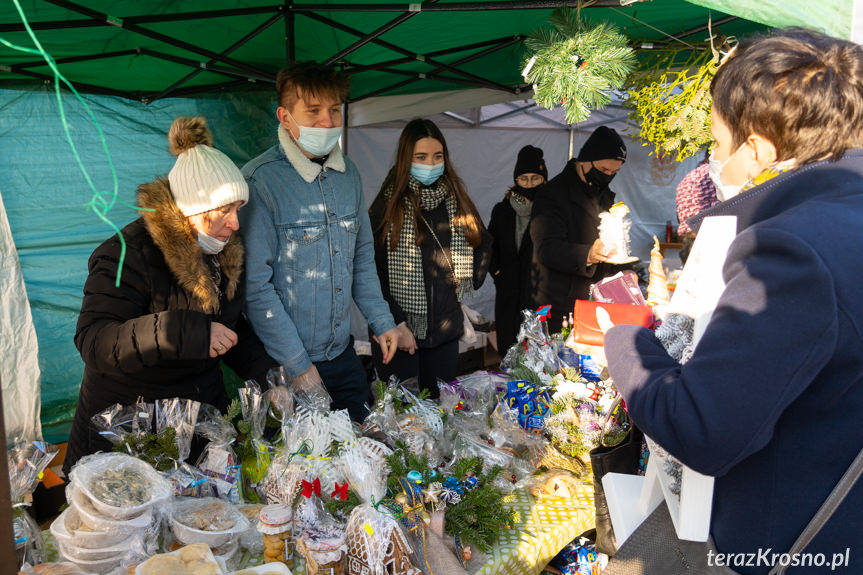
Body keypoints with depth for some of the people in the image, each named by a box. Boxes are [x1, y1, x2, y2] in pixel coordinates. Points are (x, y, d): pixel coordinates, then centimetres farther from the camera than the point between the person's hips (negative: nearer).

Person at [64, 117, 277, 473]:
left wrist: (267, 377, 0)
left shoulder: (225, 252, 3)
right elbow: (92, 343, -27)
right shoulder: (128, 256, -17)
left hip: (203, 414, 6)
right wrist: (187, 333, -38)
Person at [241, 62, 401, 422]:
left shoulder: (348, 173, 5)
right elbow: (256, 285, -18)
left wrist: (381, 321, 9)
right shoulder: (259, 180, -17)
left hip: (343, 353, 6)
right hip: (285, 363, -6)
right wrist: (297, 365, -16)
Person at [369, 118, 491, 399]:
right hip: (402, 330, -4)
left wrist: (470, 284, 10)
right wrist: (396, 323, -15)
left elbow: (483, 242, 21)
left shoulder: (457, 200, 8)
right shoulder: (388, 205, -7)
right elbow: (375, 271, -10)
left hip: (447, 327, 4)